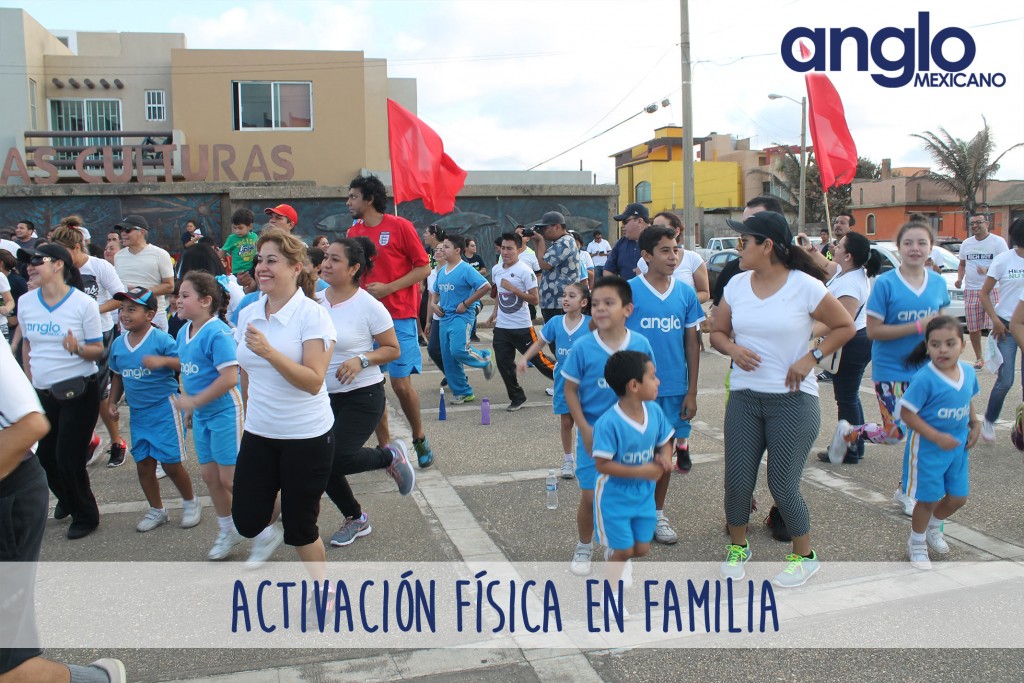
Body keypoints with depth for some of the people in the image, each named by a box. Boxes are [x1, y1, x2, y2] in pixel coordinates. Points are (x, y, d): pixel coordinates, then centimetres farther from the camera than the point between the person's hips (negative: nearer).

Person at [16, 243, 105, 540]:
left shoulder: (83, 303, -12)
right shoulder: (25, 303, 2)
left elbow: (98, 350, -8)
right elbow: (26, 344, 15)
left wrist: (78, 348, -29)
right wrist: (31, 381, 15)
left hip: (78, 392, -5)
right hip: (42, 393, 5)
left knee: (68, 458, -3)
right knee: (46, 456, 13)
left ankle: (85, 515, 20)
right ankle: (67, 499, 42)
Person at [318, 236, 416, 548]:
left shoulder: (368, 306, -13)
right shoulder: (315, 300, 0)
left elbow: (393, 349, -7)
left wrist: (361, 360, -22)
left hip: (362, 396, -6)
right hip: (324, 395, 6)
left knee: (337, 459, -19)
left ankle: (391, 455, 12)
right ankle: (355, 519, 30)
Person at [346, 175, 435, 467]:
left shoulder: (400, 226, -5)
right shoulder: (353, 232, 9)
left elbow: (423, 268, -5)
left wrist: (389, 287, -16)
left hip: (399, 317, -4)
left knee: (401, 383, -5)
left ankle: (419, 438, 19)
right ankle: (384, 445, 16)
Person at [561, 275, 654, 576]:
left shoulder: (641, 345, -8)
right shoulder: (582, 347, -12)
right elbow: (570, 390, -5)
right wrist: (585, 429, -11)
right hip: (593, 435, -1)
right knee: (590, 496, 4)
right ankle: (584, 547, 28)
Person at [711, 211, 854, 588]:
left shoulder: (805, 286, -10)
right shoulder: (736, 285, 3)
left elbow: (845, 326, 0)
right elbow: (718, 332, 11)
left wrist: (811, 358, -11)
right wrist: (734, 349, -10)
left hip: (793, 399, -4)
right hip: (743, 397, 4)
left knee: (783, 486, 1)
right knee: (737, 482, 5)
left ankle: (804, 556, 25)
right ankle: (737, 547, 30)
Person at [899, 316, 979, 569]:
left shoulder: (969, 372, -3)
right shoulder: (925, 378, -24)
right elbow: (907, 413, -22)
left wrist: (975, 425, 2)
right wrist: (937, 437, -24)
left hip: (957, 446, 6)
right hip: (927, 448, -6)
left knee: (958, 497, 15)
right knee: (929, 499, 5)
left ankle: (933, 528, 45)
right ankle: (916, 543, 30)